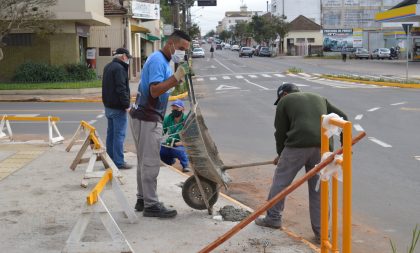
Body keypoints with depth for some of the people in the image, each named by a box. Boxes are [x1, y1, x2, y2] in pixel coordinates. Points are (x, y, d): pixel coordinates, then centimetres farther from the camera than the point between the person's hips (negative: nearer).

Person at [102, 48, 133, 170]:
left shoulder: (108, 67, 15)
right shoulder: (119, 68, -17)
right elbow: (121, 89, -22)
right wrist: (127, 105, -19)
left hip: (108, 106, 10)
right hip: (118, 107, -10)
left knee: (111, 133, 14)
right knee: (119, 134, -7)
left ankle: (110, 159, 20)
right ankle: (119, 162, -6)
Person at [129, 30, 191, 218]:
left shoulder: (162, 60, 16)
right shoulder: (158, 60, -16)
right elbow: (155, 91, -27)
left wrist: (177, 80, 6)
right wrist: (176, 77, -30)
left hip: (147, 117, 11)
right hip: (147, 119, -11)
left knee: (145, 161, 15)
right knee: (150, 162, -6)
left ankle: (142, 199, 24)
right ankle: (151, 205, -1)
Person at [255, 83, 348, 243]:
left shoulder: (285, 101, 15)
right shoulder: (320, 99, 29)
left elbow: (280, 131, 13)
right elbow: (342, 117, 22)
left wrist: (280, 154, 28)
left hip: (298, 145, -4)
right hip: (322, 147, 5)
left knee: (280, 180, 14)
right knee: (318, 189, 12)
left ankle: (273, 218, 22)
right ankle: (320, 232, 14)